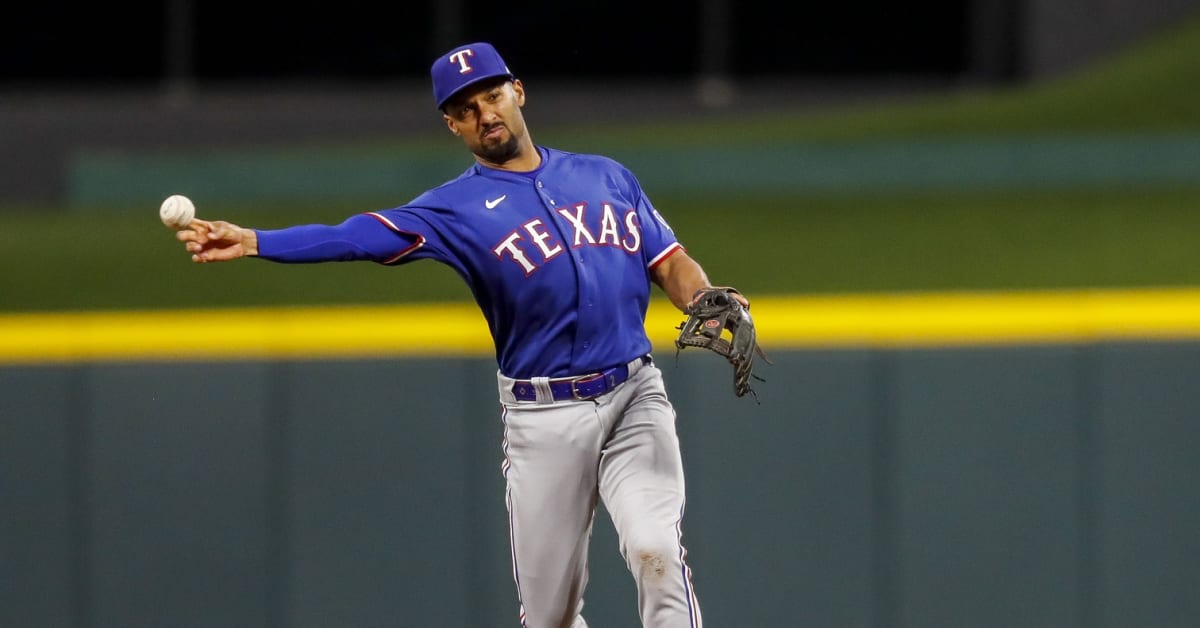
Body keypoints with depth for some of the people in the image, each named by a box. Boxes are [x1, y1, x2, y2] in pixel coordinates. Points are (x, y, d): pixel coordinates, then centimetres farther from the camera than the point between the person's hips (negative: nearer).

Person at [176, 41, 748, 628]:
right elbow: (360, 237, -12)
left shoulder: (608, 177, 13)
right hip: (544, 420, -1)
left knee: (656, 553, -20)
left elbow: (672, 264, 13)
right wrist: (253, 242, -26)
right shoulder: (456, 207, 1)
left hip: (635, 398, 1)